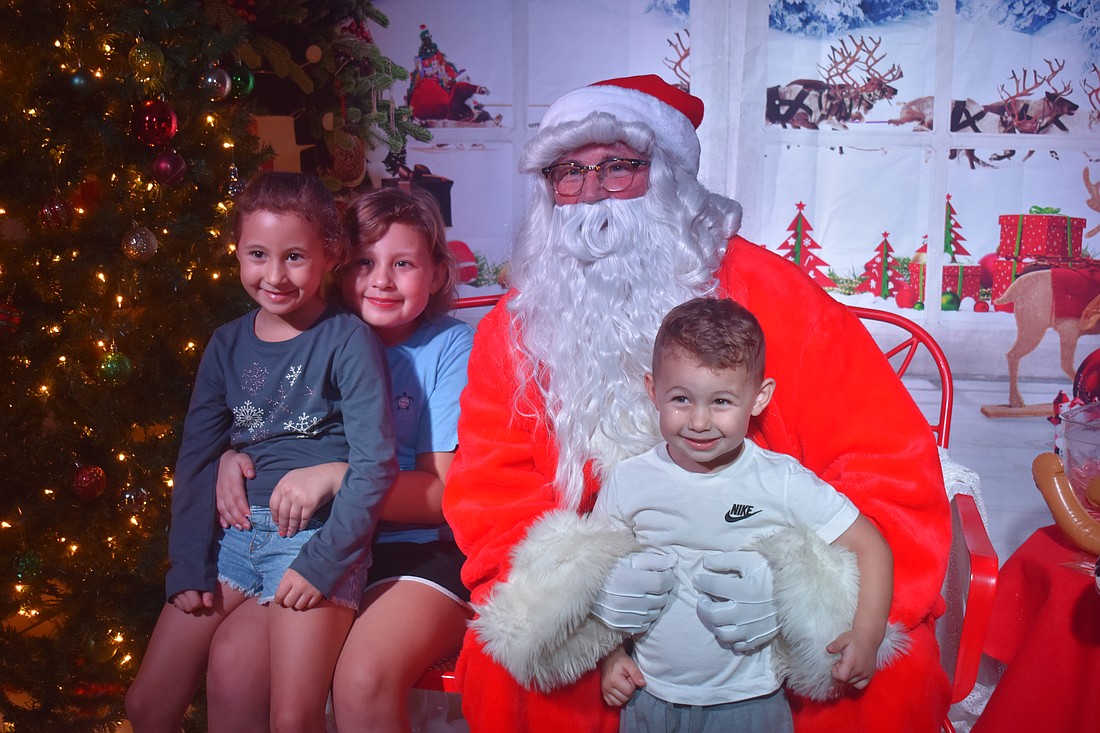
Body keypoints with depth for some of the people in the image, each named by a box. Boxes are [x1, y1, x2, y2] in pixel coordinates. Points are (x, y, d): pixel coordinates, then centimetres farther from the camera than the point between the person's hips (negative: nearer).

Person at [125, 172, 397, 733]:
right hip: (234, 535, 6)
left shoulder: (348, 341, -9)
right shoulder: (228, 345, 8)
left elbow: (375, 465, -12)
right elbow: (196, 459, 10)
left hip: (318, 538, -5)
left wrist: (321, 562, -16)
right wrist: (189, 566, 4)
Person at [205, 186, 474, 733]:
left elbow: (445, 492, -9)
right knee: (233, 656, -19)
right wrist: (230, 457, -6)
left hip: (425, 550, -4)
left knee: (362, 678, -29)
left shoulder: (452, 345, -5)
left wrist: (336, 476, -21)